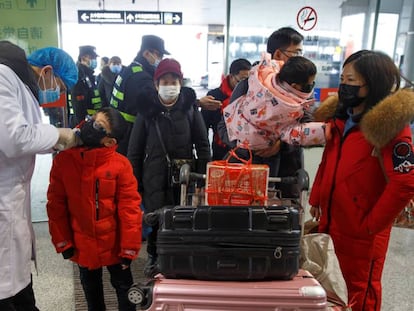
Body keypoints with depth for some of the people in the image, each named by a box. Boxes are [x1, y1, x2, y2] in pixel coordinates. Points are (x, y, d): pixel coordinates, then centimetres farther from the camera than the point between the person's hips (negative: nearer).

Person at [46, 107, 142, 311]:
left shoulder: (120, 165, -19)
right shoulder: (63, 161, -10)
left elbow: (129, 208, -17)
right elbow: (56, 204, -3)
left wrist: (129, 247, -14)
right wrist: (62, 241, -2)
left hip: (115, 244, -2)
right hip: (82, 245, 3)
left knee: (123, 286, 19)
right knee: (91, 289, 25)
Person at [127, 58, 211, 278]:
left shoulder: (190, 109, 2)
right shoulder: (147, 111, 2)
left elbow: (203, 144, 5)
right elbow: (135, 150, 5)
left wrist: (204, 176, -1)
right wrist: (134, 182, 3)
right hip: (155, 177, 0)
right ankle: (154, 257, 29)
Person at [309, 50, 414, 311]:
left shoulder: (390, 123, -16)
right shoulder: (339, 115, 7)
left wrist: (372, 224, -17)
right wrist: (316, 199, 12)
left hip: (361, 229, -7)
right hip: (330, 220, 7)